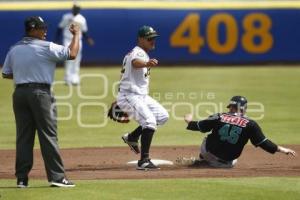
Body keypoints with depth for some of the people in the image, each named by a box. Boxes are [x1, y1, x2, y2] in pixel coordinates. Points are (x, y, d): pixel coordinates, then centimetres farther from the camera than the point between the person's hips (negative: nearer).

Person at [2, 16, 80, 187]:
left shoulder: (14, 49, 10)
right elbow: (72, 54, -8)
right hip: (40, 93, -5)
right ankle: (56, 176, -5)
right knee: (48, 135, -3)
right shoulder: (46, 47, -8)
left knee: (23, 136, 7)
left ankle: (22, 178, 5)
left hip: (19, 93, 5)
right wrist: (76, 34, 5)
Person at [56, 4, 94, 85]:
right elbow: (60, 28, 3)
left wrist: (88, 39, -6)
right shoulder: (66, 17, -3)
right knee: (68, 60, -9)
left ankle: (75, 79, 11)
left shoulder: (82, 19, 4)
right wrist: (56, 39, -2)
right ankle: (68, 79, -6)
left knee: (76, 61, 4)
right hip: (67, 41, -3)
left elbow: (84, 32, 10)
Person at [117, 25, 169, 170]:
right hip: (129, 96, -10)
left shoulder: (141, 53, 15)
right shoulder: (138, 53, -17)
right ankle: (144, 161, -27)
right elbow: (135, 63, -42)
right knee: (149, 122, -24)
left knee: (162, 116, 9)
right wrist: (147, 64, -64)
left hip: (141, 95, 10)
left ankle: (132, 137, 18)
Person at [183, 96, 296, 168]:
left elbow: (199, 126, 4)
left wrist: (189, 121, 25)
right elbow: (262, 143, -8)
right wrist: (281, 149, -2)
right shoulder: (250, 124, -6)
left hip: (209, 152, 1)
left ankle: (203, 160, 25)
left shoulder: (219, 117, -4)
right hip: (227, 163, -1)